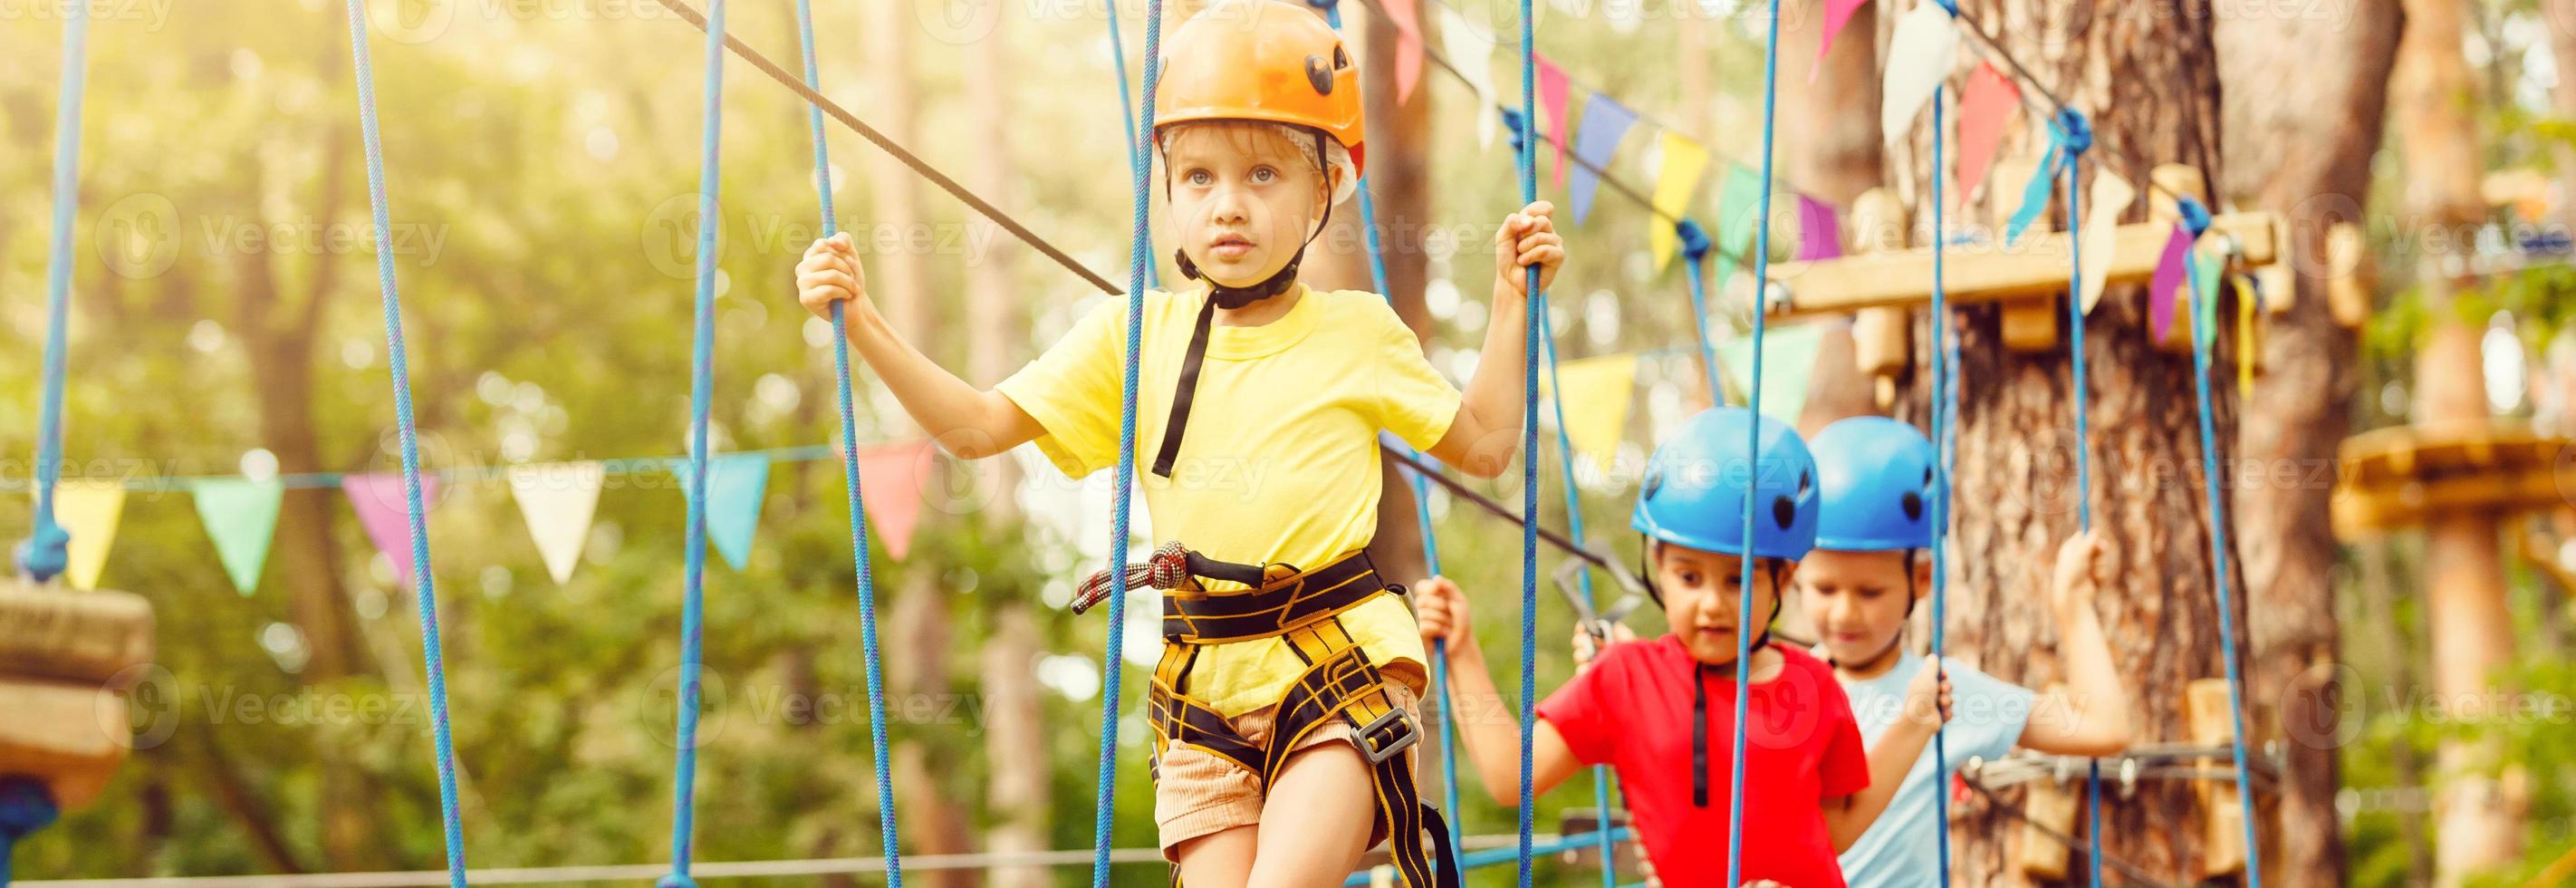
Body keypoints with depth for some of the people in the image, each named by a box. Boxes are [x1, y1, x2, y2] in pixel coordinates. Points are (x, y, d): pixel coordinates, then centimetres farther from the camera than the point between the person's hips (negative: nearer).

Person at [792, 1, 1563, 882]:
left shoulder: (1357, 331, 3)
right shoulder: (1133, 336, 6)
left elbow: (1484, 444, 14)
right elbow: (979, 426, 6)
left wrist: (1511, 296, 7)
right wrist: (863, 324, -5)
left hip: (1340, 675, -3)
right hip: (1204, 693, 3)